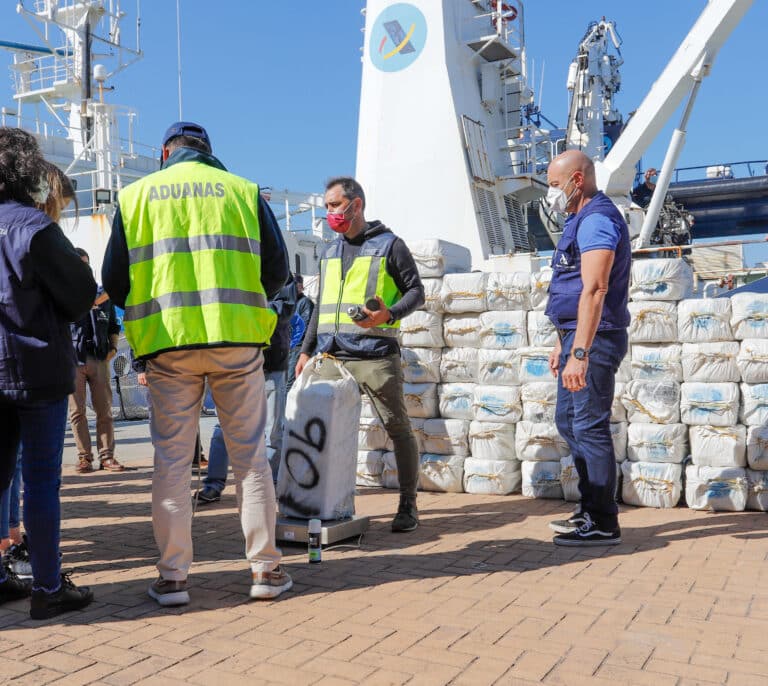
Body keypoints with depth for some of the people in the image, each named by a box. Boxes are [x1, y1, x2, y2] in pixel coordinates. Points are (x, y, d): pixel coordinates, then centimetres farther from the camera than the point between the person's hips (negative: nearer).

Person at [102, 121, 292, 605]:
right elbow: (277, 267, 4)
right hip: (237, 340, 0)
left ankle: (173, 576, 11)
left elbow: (115, 281, 7)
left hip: (168, 343, 1)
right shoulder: (242, 190, 8)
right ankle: (266, 569, 12)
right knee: (250, 455, 7)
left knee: (172, 460, 8)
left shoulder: (135, 196, 10)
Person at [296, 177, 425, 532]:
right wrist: (306, 349, 17)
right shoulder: (331, 252, 20)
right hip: (332, 357, 6)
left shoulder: (388, 244, 2)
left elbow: (416, 291, 0)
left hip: (376, 355, -5)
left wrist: (389, 315, -19)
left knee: (398, 428, 0)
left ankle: (408, 504, 12)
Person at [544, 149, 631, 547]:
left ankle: (602, 523, 3)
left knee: (589, 427, -6)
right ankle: (590, 510, 25)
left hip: (594, 339, -11)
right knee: (568, 421, 16)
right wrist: (562, 344, 23)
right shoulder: (581, 221, 19)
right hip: (577, 337, 11)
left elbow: (594, 290, -25)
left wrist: (579, 353, -30)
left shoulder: (596, 220, -14)